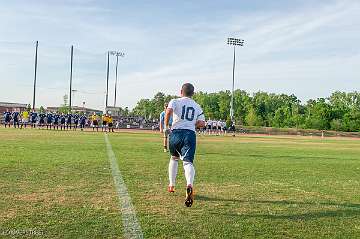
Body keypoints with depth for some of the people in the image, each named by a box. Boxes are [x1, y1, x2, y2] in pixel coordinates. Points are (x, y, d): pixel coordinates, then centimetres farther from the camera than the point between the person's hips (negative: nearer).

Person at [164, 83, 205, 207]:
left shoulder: (175, 101, 8)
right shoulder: (197, 106, 18)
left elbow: (169, 111, -14)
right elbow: (202, 123, 8)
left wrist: (166, 126, -2)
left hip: (176, 132, 0)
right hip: (190, 134, 1)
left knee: (174, 158, 23)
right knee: (188, 162, -9)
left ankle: (171, 185, 30)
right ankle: (189, 185, -37)